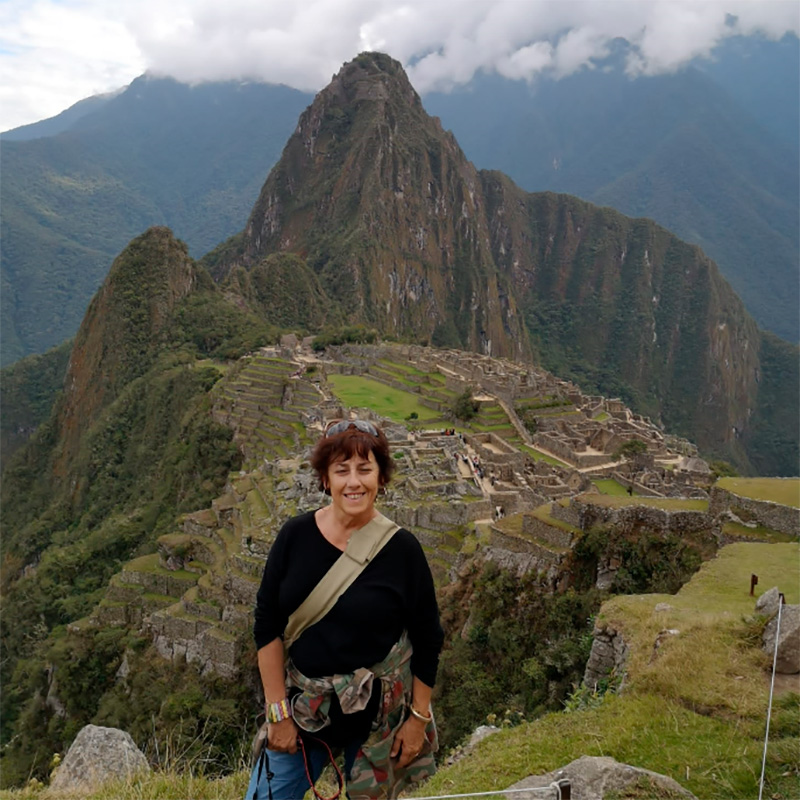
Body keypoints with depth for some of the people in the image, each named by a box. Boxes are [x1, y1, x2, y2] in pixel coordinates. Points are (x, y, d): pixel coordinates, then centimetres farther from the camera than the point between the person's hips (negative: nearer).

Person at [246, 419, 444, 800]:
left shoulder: (402, 550, -13)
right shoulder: (295, 536, -9)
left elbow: (427, 640, -4)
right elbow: (268, 627, -4)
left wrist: (419, 718, -1)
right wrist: (278, 711, -5)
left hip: (379, 712, -1)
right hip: (303, 703, 2)